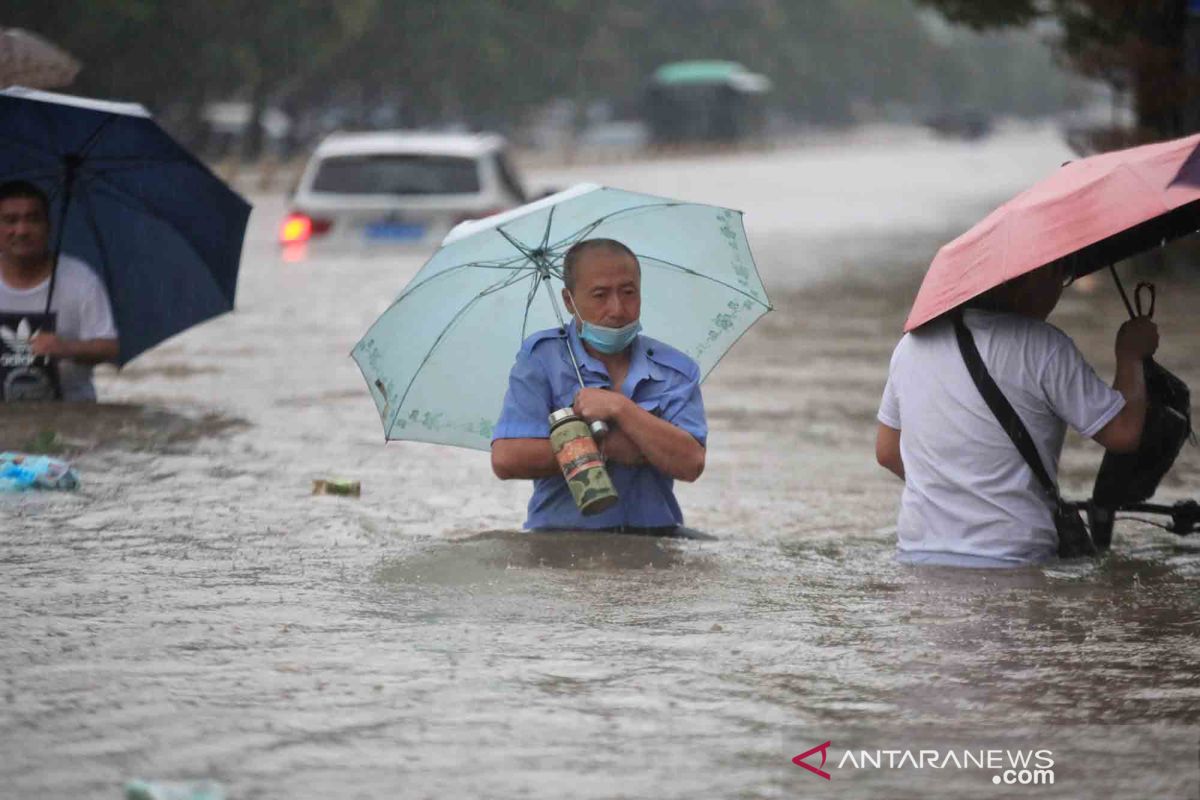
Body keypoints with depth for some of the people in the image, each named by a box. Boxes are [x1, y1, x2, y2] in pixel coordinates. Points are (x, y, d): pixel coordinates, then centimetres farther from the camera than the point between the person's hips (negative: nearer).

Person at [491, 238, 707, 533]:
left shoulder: (676, 370, 10)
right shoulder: (541, 358, 5)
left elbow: (691, 465, -5)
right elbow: (506, 460, -7)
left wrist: (620, 408, -10)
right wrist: (607, 448, -6)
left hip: (652, 534, 1)